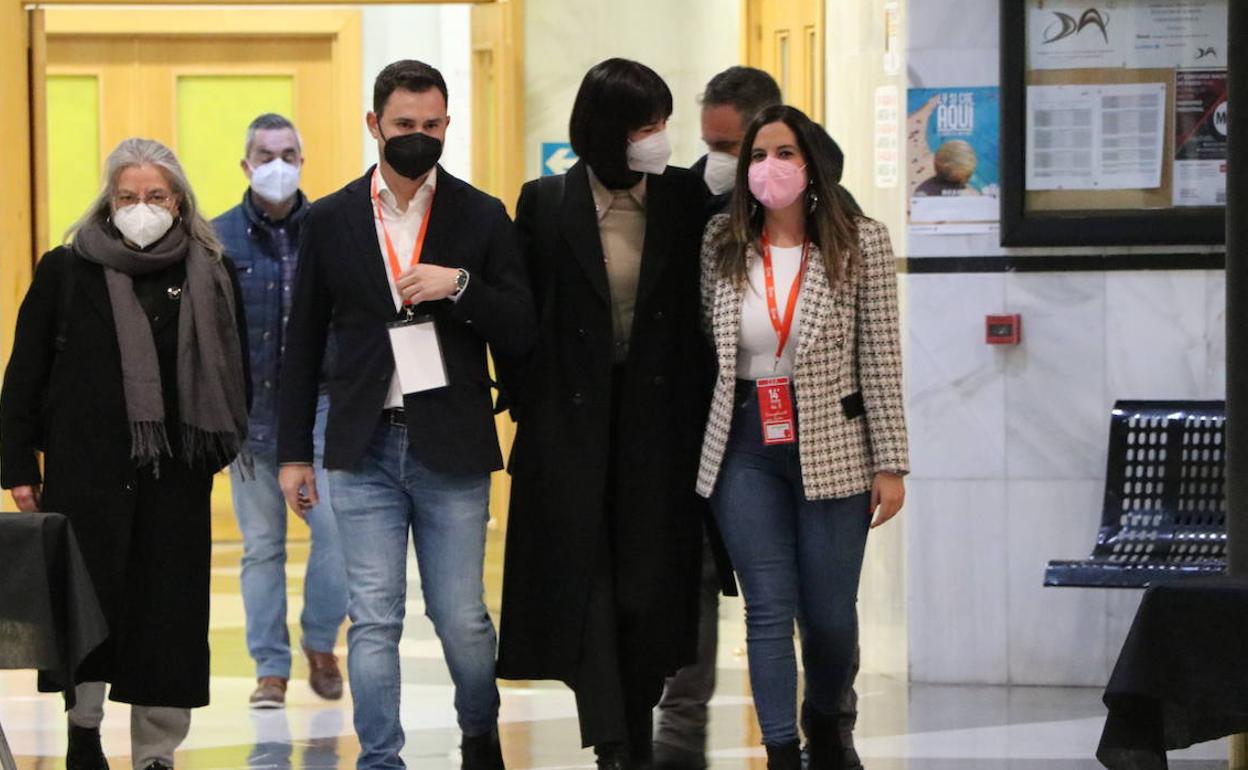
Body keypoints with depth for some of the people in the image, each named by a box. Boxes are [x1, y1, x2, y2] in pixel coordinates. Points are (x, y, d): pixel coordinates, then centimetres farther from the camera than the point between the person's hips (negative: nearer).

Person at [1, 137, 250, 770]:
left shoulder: (211, 277, 8)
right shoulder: (66, 272, 3)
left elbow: (234, 373, 14)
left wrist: (220, 446, 5)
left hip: (176, 475, 1)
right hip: (86, 471, -1)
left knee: (168, 609, 1)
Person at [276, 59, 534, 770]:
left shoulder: (481, 217, 4)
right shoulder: (331, 220, 7)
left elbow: (521, 335, 2)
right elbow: (304, 344, 11)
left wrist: (461, 284, -15)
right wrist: (294, 452, 8)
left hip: (451, 448, -1)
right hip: (364, 448, 1)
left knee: (463, 619, 4)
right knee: (374, 620, -1)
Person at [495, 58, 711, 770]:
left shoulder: (686, 200, 0)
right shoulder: (547, 204, -3)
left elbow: (702, 307, 4)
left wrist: (697, 405, -2)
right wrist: (530, 405, -2)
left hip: (659, 416, 1)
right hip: (575, 419, -1)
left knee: (650, 578, 2)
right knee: (586, 578, -5)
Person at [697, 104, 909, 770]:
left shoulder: (859, 244, -5)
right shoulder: (723, 244, 2)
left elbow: (880, 359, -5)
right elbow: (704, 341, 11)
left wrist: (890, 464, -7)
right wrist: (698, 444, 10)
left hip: (832, 449, -1)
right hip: (746, 446, 1)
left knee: (830, 614, 7)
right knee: (768, 609, -1)